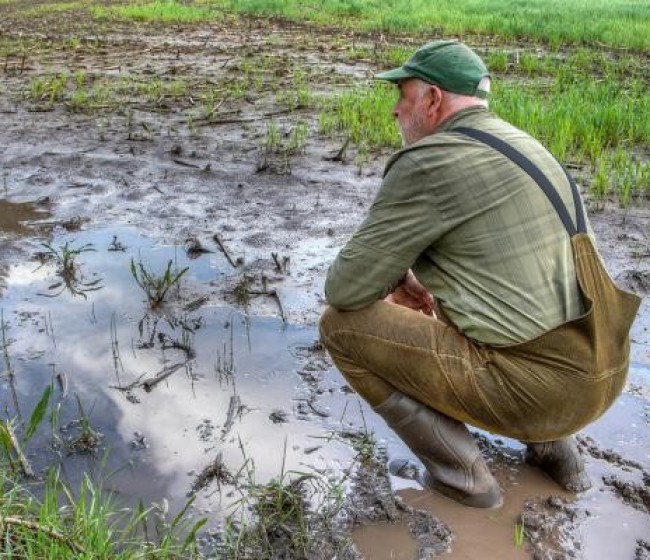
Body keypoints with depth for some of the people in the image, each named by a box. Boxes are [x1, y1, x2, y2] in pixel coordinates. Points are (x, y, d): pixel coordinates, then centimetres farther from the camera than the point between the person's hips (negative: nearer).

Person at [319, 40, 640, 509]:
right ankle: (554, 449, 22)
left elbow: (345, 289, -11)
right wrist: (413, 281, 19)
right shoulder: (517, 145, 16)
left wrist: (388, 277, 11)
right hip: (592, 374, 9)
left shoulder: (426, 164, -12)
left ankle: (462, 475, 6)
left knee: (342, 325, -2)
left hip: (532, 387, -9)